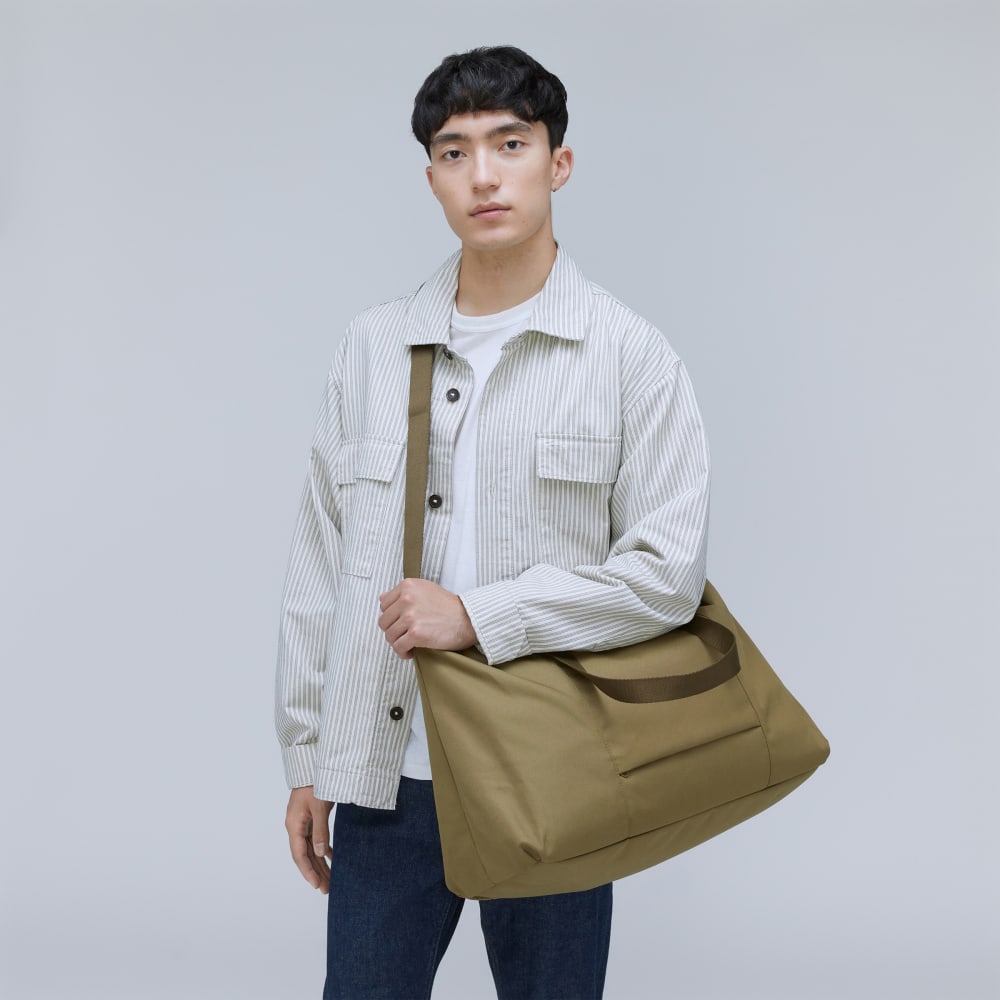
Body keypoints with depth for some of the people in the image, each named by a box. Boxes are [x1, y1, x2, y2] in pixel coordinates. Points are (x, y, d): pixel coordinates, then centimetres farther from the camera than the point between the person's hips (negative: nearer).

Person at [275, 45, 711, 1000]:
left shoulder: (630, 355, -3)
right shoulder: (373, 345, 6)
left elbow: (668, 571, -8)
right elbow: (320, 562, 9)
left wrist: (478, 615, -15)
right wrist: (308, 758, 8)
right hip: (388, 775, 2)